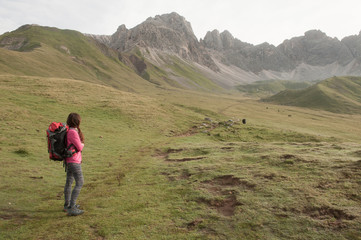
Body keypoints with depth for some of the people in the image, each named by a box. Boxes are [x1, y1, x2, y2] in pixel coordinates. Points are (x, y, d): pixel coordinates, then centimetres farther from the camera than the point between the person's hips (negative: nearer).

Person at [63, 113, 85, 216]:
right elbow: (79, 147, -16)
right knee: (79, 183, -6)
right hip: (74, 161, -10)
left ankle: (67, 205, 31)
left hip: (69, 160, 10)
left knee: (69, 182, 18)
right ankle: (71, 208, -5)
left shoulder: (68, 131, 7)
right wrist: (82, 144, 3)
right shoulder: (73, 132, -21)